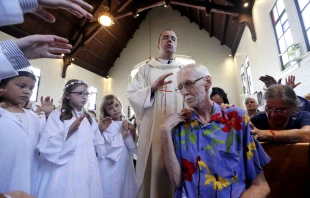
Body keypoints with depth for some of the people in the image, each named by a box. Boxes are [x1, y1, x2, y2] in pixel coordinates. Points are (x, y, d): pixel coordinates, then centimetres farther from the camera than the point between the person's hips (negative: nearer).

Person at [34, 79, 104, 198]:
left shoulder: (88, 119, 10)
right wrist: (69, 130, -26)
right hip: (64, 173, -5)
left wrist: (99, 131, 1)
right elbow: (45, 147, -17)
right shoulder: (57, 115, -8)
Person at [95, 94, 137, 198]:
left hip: (126, 167, 6)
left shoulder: (126, 124, 4)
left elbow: (132, 149, 6)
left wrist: (133, 133, -12)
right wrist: (123, 132, -20)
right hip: (111, 169, -5)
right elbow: (103, 149, -24)